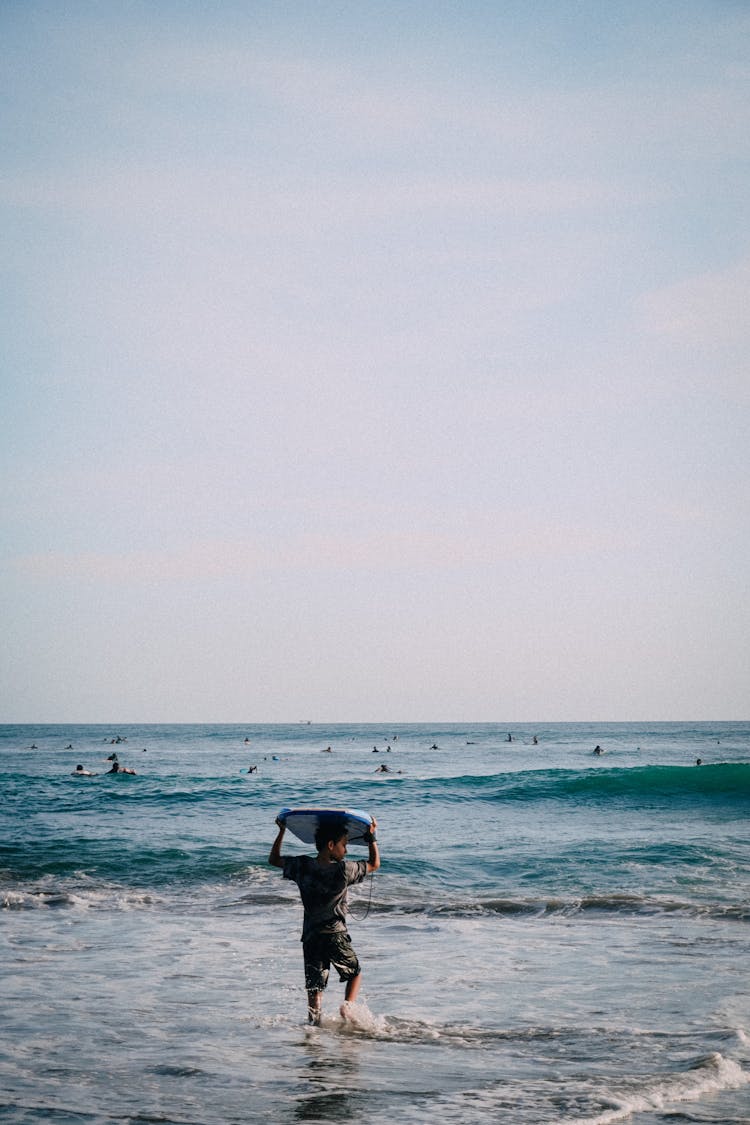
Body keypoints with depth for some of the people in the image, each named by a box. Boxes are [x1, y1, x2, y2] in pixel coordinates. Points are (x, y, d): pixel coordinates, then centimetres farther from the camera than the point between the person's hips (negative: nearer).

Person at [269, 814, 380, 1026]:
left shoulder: (302, 866, -4)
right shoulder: (343, 870, -12)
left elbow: (274, 860, 13)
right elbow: (374, 864, 3)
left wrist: (281, 831, 16)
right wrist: (372, 837, 9)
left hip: (310, 936, 3)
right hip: (335, 934, -3)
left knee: (314, 988, 7)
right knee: (355, 973, 18)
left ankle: (314, 1025, -1)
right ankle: (348, 1005, -5)